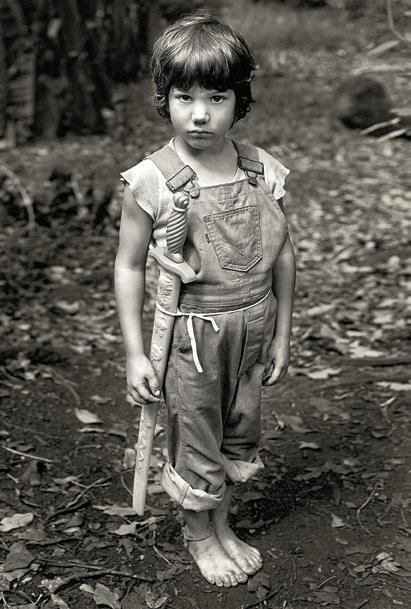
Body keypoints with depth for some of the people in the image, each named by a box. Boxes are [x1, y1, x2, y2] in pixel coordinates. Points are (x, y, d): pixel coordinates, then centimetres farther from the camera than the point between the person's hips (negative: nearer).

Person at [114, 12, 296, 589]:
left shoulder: (263, 172, -6)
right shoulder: (151, 182, -15)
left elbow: (282, 253, 4)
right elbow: (129, 266, -7)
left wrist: (282, 334, 7)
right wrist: (135, 352, -7)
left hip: (252, 327, 4)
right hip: (191, 331, -3)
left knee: (240, 432, 19)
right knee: (195, 439, 11)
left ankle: (223, 523, 43)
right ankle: (199, 534, 38)